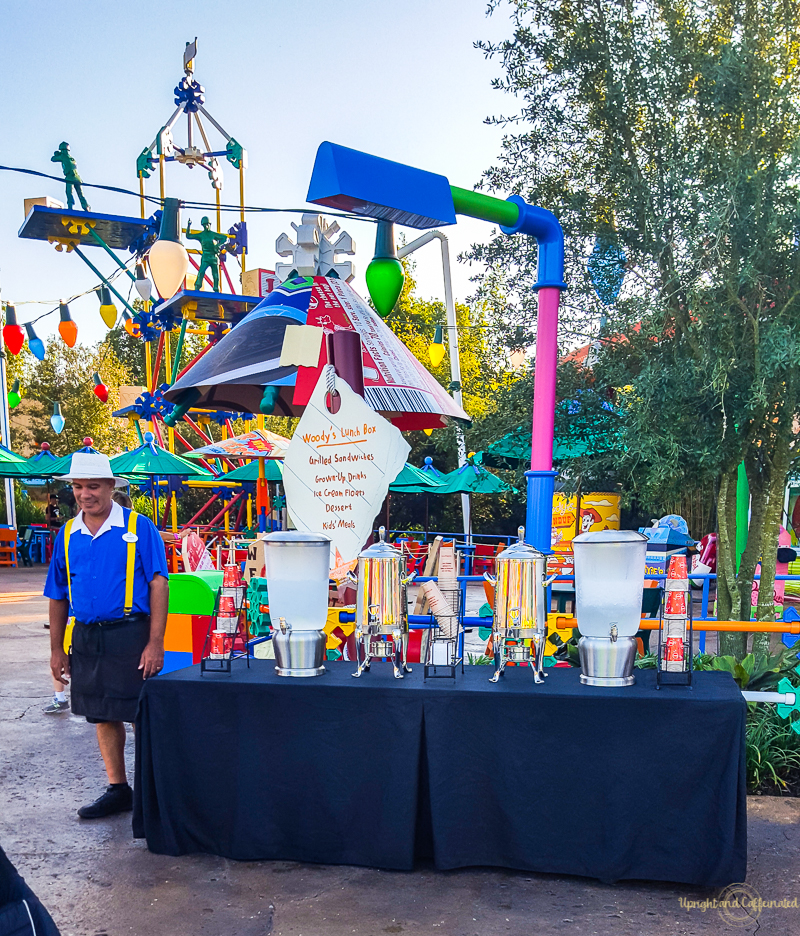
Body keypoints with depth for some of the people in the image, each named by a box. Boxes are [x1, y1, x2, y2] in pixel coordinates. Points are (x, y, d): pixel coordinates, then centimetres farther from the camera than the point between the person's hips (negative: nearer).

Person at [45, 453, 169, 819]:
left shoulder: (138, 528, -7)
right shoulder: (67, 534, 8)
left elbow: (158, 585, -10)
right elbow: (58, 597, 14)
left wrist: (155, 643, -16)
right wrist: (56, 649, 12)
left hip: (130, 634, -5)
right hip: (85, 637, 5)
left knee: (143, 716, 1)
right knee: (102, 715, 15)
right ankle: (117, 790, 30)